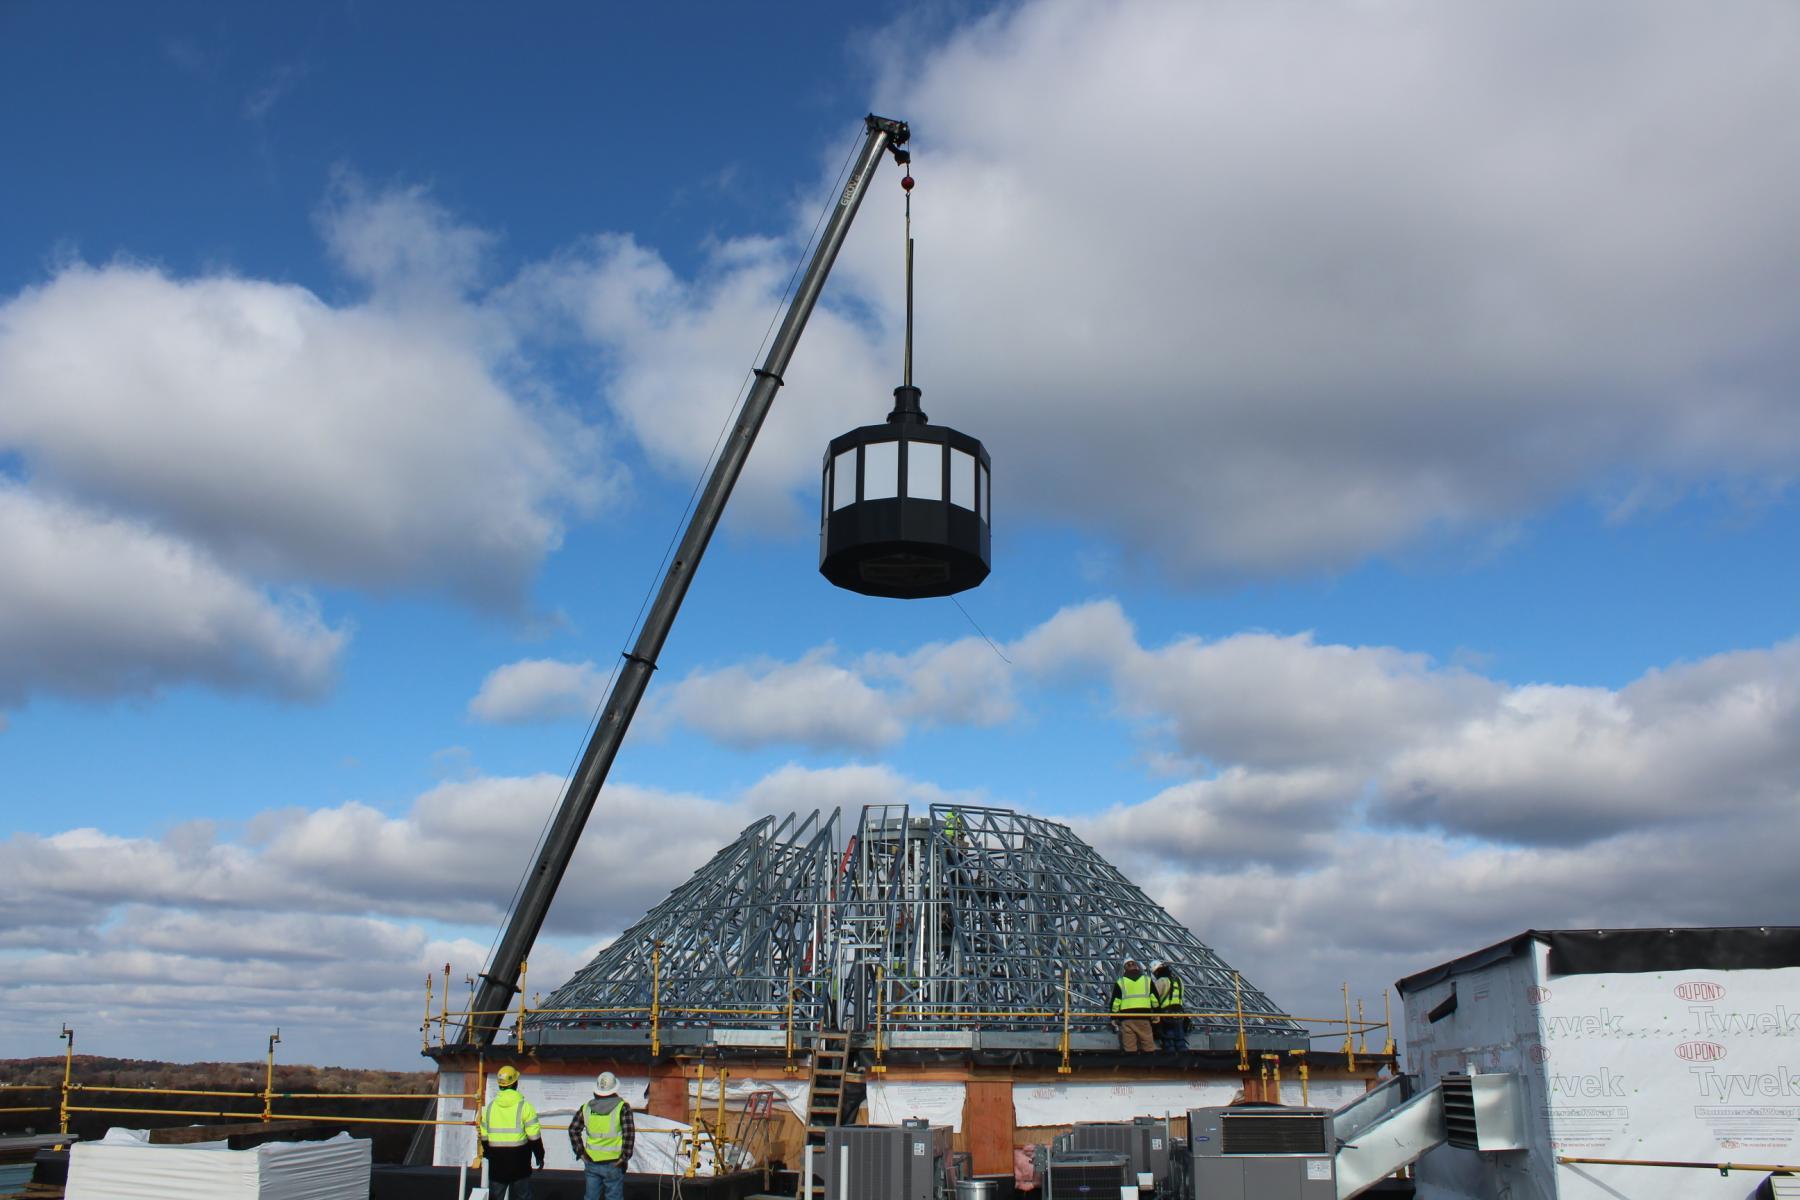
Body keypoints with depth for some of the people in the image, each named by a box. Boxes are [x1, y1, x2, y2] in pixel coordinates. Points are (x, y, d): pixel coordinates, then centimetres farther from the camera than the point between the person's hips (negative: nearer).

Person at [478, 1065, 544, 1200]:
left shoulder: (489, 1107, 1)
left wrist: (486, 1154, 25)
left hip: (496, 1164, 3)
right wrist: (539, 1156, 3)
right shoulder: (524, 1106, -10)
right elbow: (534, 1136, -10)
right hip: (520, 1163, -3)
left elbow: (483, 1136, 9)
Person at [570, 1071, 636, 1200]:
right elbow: (628, 1133, -17)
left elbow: (573, 1130, 1)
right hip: (613, 1164, -3)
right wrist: (625, 1156, -9)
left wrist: (580, 1152, 5)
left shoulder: (587, 1107, 3)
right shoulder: (622, 1107, -9)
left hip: (591, 1162, 3)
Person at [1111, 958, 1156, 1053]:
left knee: (1129, 1046, -1)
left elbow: (1115, 1002, 3)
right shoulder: (1147, 980, 9)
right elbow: (1155, 999, 7)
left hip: (1126, 1018, -1)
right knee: (1147, 1045, 4)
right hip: (1144, 1016, 1)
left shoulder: (1120, 982, 6)